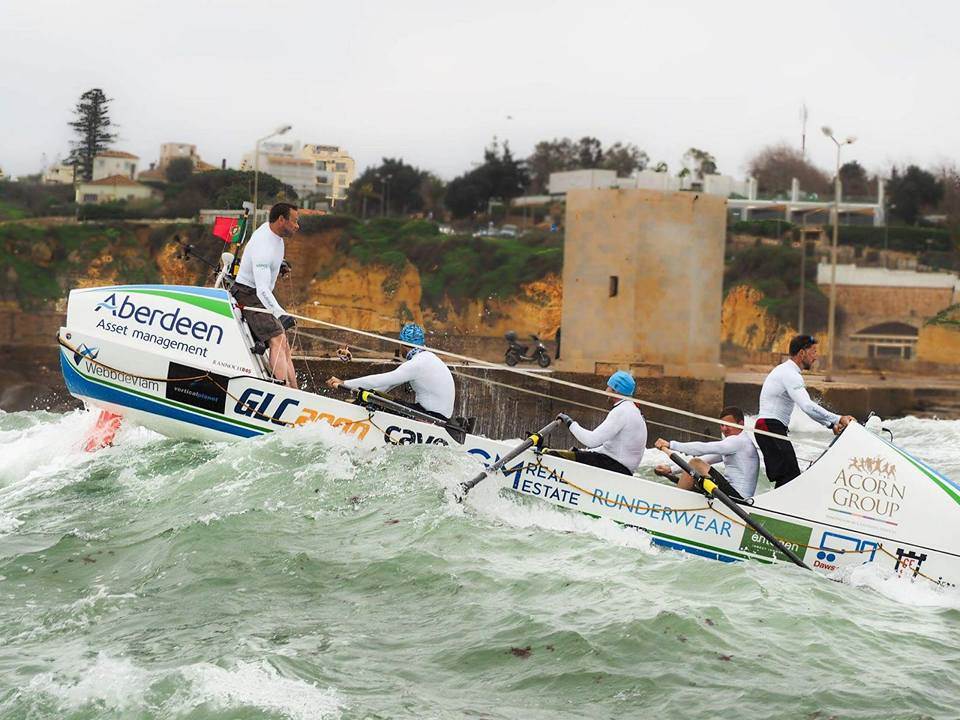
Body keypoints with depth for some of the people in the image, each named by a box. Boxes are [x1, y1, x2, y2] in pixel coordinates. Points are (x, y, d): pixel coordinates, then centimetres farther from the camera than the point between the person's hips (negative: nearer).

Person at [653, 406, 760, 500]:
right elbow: (706, 459, 17)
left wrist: (671, 444, -18)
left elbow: (703, 448, -20)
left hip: (737, 495, -11)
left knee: (695, 464, -14)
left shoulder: (739, 441, -11)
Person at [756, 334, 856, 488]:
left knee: (783, 479, 7)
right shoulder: (790, 374, -13)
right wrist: (837, 419, -25)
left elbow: (807, 406, 21)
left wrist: (831, 424, 10)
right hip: (772, 427, -11)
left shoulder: (785, 371, 21)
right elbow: (808, 406, -26)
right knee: (790, 475, -18)